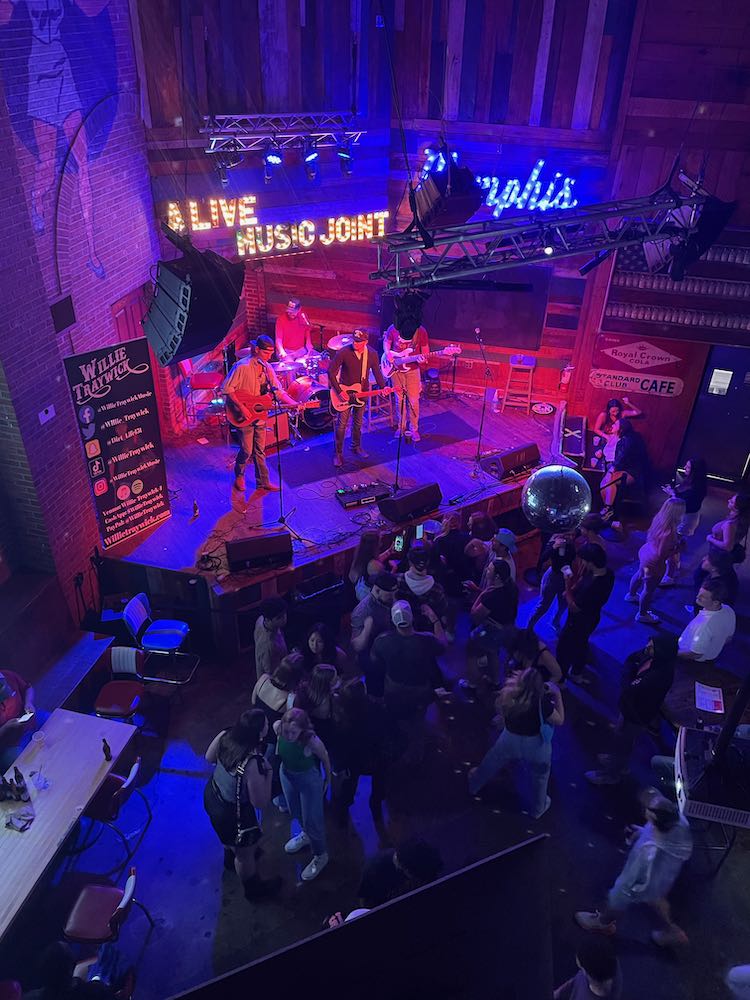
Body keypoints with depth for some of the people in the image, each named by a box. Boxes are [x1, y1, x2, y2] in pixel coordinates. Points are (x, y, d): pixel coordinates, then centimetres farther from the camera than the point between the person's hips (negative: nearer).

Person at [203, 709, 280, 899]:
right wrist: (268, 773, -19)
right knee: (245, 853, 24)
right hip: (231, 812, -7)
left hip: (212, 795, 7)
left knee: (230, 836, 39)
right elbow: (260, 803, -27)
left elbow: (209, 758, 0)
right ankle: (254, 889, 52)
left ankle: (230, 858, 70)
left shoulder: (224, 736, -22)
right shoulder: (253, 764, -41)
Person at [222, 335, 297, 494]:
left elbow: (278, 391, 1)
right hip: (244, 416, -6)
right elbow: (227, 389, -18)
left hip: (259, 415, 6)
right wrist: (241, 407, -23)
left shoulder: (267, 368, 3)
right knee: (247, 450, 2)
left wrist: (294, 404, -13)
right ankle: (239, 476, 28)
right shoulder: (242, 366, -18)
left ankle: (263, 482, 23)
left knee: (260, 450, 13)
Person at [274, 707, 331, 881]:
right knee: (295, 811, 29)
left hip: (309, 778, -5)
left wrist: (328, 779, 0)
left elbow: (325, 758, -18)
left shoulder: (312, 741, -39)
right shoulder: (278, 728, -32)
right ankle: (306, 834, 61)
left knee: (311, 819, 13)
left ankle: (321, 856, 41)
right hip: (286, 773, 5)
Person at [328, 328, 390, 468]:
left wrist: (383, 387, -14)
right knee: (342, 424, -1)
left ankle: (356, 446, 38)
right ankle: (338, 453, 10)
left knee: (358, 422, 17)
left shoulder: (372, 354, -7)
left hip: (362, 393, 4)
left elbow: (377, 372, 3)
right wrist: (339, 392, -20)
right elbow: (331, 372, -16)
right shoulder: (343, 353, -20)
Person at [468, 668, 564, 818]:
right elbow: (560, 720, -19)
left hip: (510, 739, 3)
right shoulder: (542, 702, -34)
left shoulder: (508, 694, -22)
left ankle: (474, 785, 56)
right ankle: (538, 808, 50)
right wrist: (558, 695, -14)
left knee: (491, 764, 30)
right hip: (535, 744, -3)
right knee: (540, 776, 27)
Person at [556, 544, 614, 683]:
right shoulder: (607, 572, -16)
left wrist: (568, 586, -22)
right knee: (581, 644, 31)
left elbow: (574, 608, -28)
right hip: (592, 618, 8)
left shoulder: (591, 586, -43)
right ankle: (577, 674, 54)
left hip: (579, 622, -8)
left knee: (563, 649, 17)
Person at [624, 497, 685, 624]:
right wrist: (678, 547, -17)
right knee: (649, 589, 16)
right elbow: (662, 554, -29)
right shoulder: (669, 532, -38)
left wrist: (676, 538, 0)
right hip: (654, 564, -8)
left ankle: (631, 595, 63)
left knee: (639, 575, 35)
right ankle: (642, 615, 39)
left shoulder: (659, 518, -15)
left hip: (645, 552, 8)